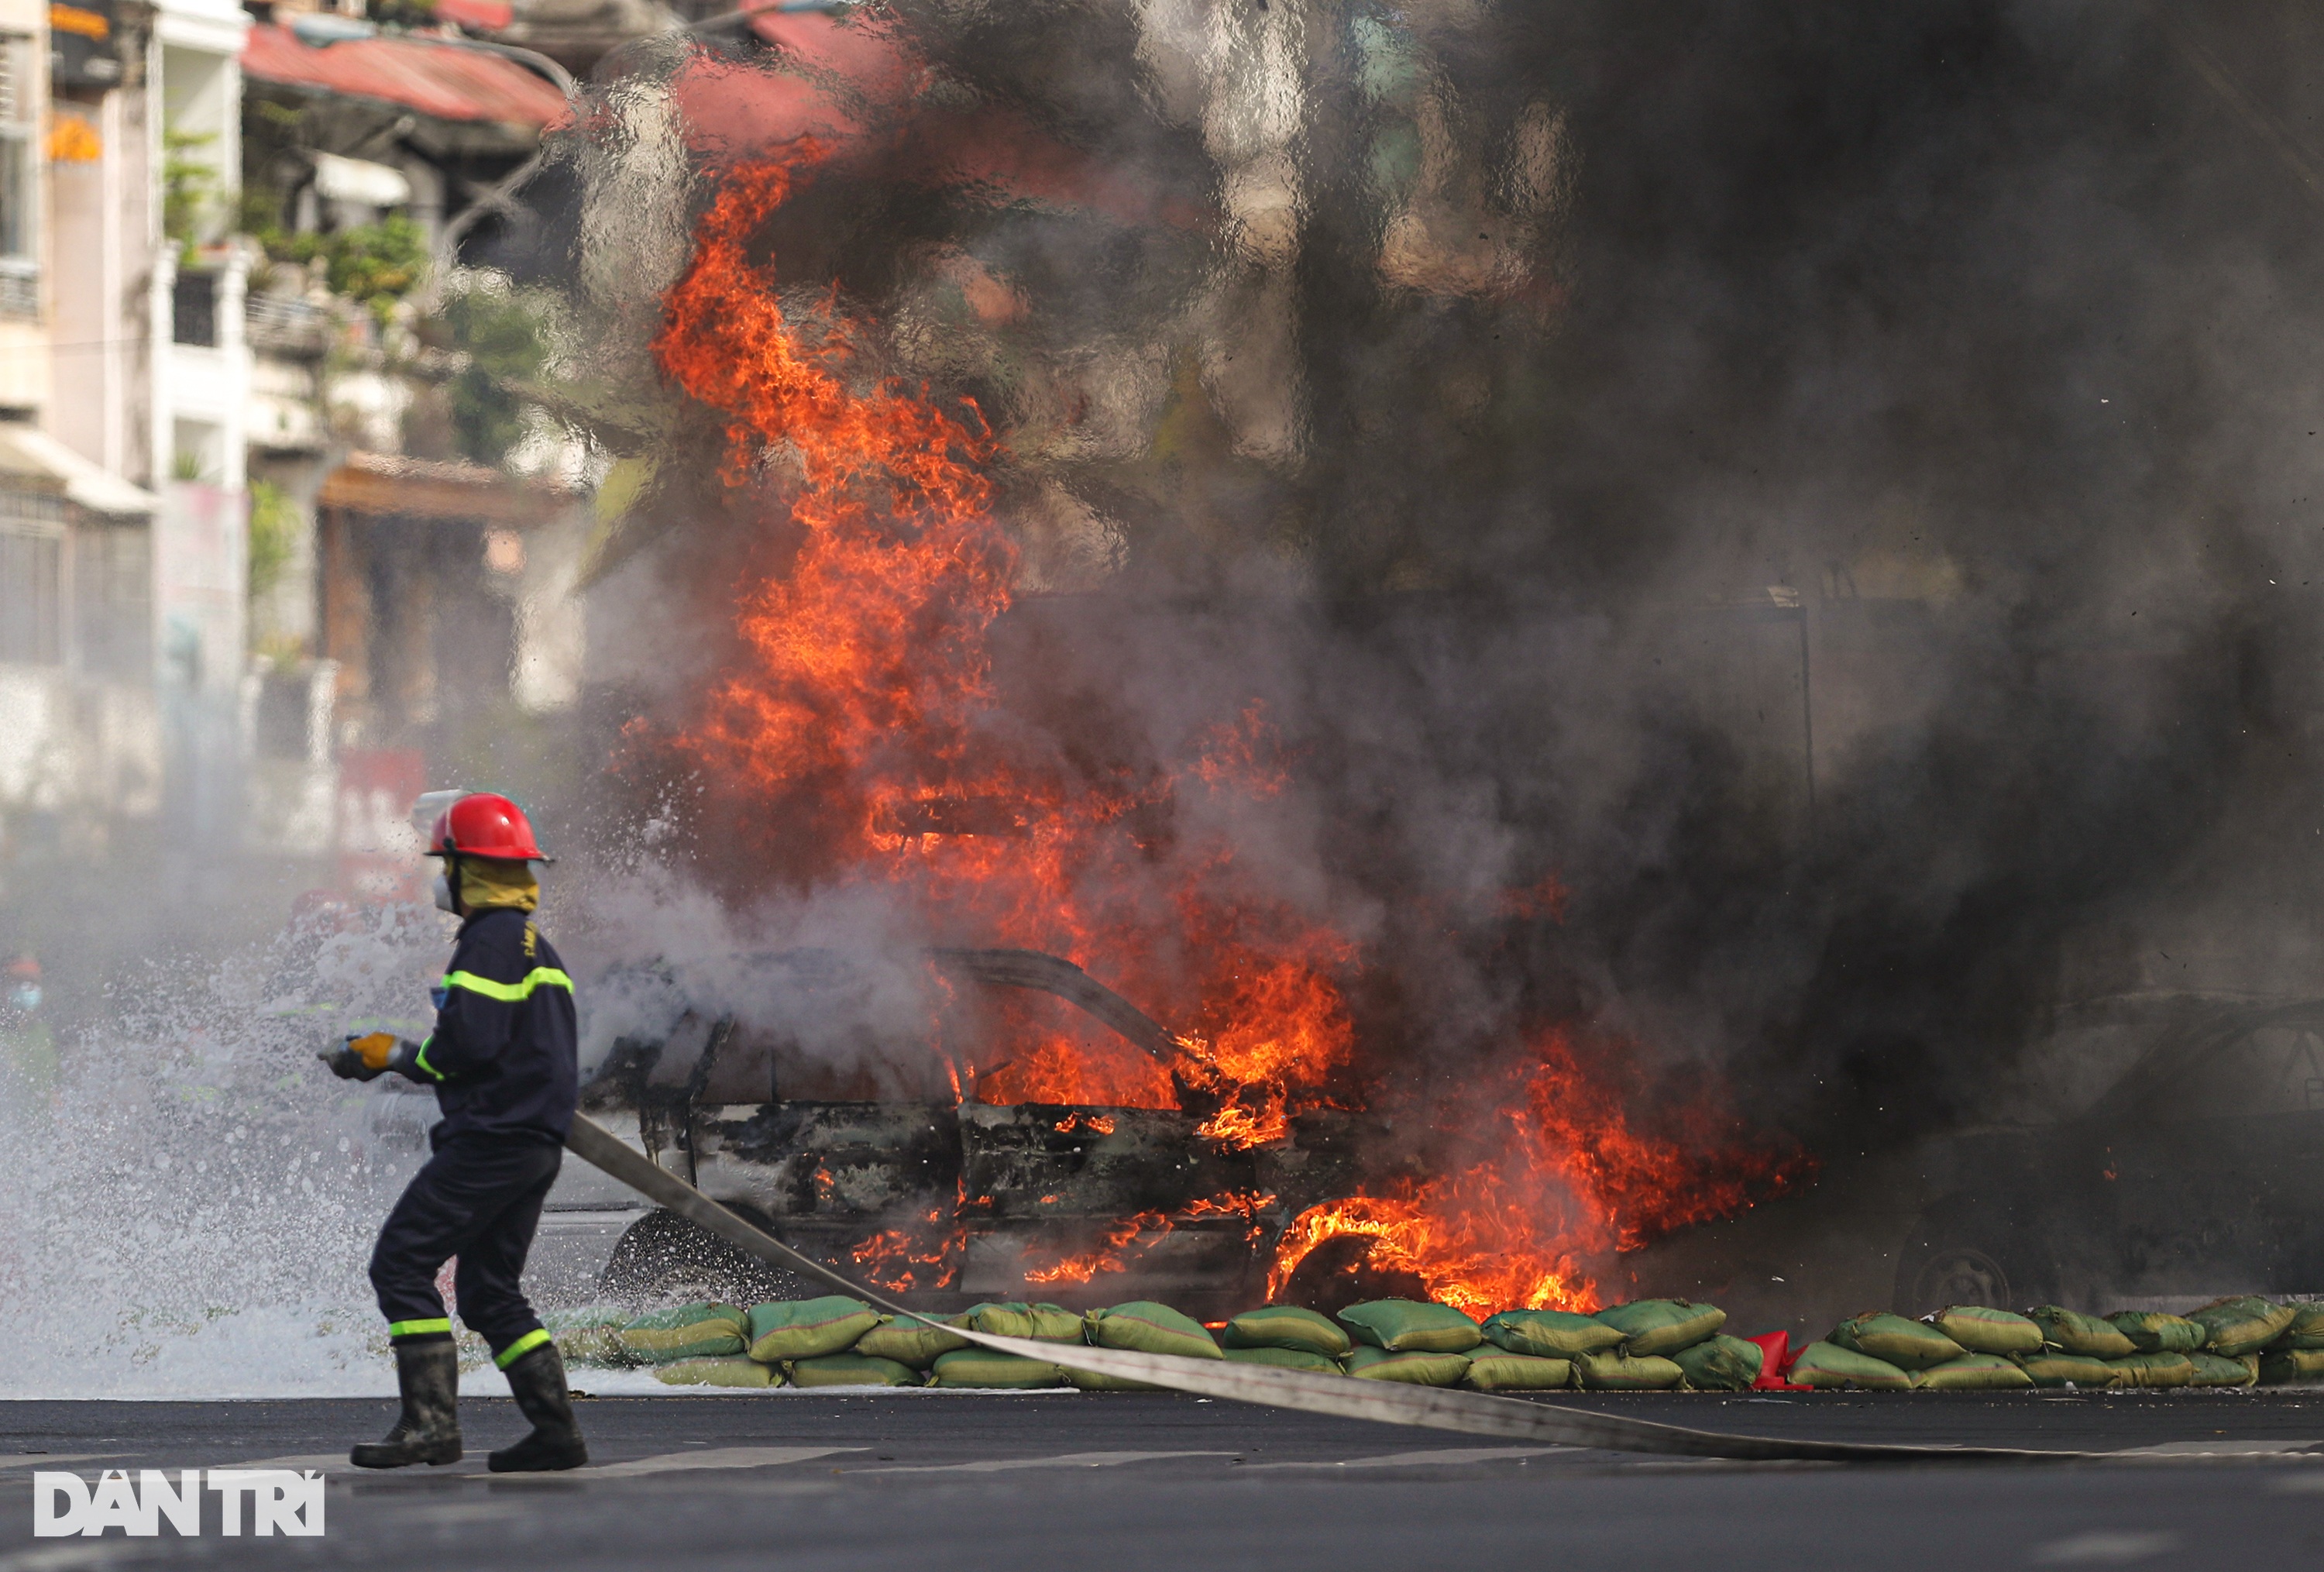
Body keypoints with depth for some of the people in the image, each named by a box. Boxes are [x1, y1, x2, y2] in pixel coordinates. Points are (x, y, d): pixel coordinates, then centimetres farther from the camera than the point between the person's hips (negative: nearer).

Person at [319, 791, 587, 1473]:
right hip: (538, 1144, 10)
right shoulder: (535, 944, 20)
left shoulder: (492, 939, -12)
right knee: (490, 1290, 15)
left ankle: (431, 1422, -16)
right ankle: (556, 1431, 9)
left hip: (490, 1138, -10)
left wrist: (395, 1055, -5)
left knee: (402, 1263, -9)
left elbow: (469, 1045, -22)